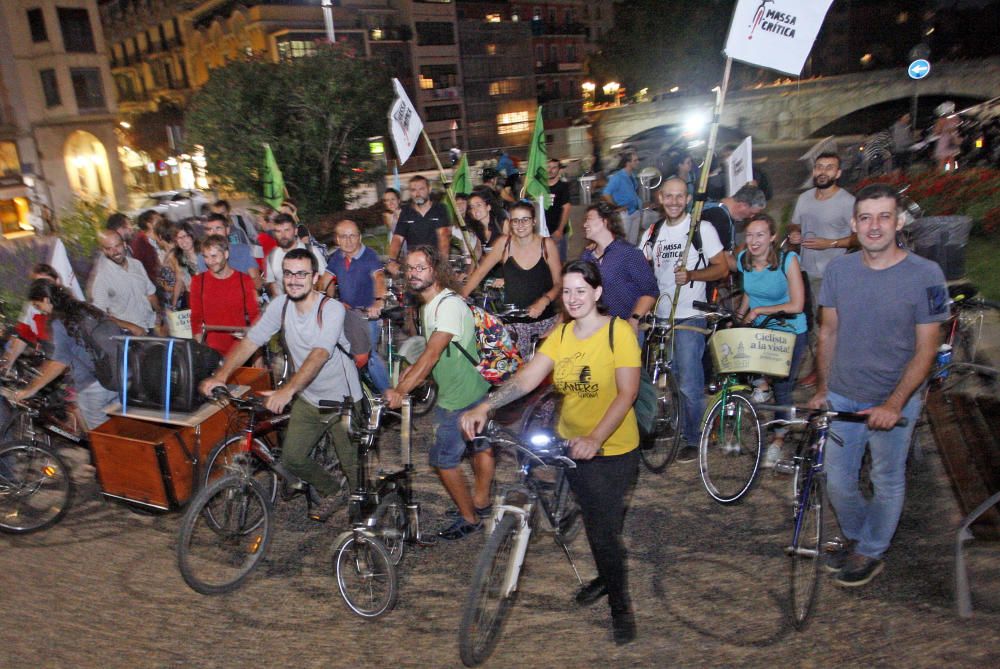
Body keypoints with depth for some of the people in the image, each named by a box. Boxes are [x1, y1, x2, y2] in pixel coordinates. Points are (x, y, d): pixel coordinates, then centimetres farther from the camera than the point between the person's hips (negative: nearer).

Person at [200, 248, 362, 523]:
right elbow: (249, 342, -8)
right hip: (308, 399, 5)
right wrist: (221, 376, -23)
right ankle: (330, 490, 34)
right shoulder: (280, 305, -7)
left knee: (353, 464, 4)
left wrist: (288, 390, -50)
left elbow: (319, 355, -37)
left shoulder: (331, 309, -24)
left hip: (342, 399, -5)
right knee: (291, 457, 5)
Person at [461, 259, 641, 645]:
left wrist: (595, 438, -36)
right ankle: (606, 576, 48)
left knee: (605, 529, 0)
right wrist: (484, 407, -28)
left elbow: (627, 392, -23)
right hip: (572, 444, 5)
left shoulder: (618, 331, -17)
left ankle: (620, 606, 25)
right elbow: (528, 376, -13)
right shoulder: (561, 334, -2)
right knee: (593, 520, 21)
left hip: (614, 449, -5)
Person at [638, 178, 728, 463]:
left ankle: (693, 439, 12)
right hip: (659, 316, 5)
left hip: (690, 317, -5)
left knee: (689, 384, -4)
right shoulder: (653, 232, 11)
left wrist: (691, 275, -22)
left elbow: (722, 268, -5)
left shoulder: (702, 228, -3)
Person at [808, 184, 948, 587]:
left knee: (887, 483, 13)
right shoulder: (838, 270, -3)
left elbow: (925, 350, -11)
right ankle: (854, 538, 39)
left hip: (895, 402, -3)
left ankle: (871, 553, 34)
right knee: (838, 481, 12)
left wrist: (893, 405, -18)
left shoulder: (925, 275, -13)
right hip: (842, 398, 3)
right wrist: (823, 388, 7)